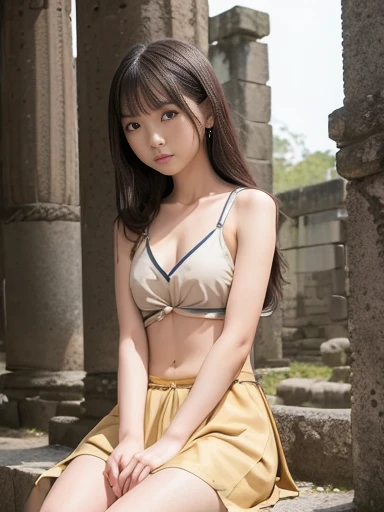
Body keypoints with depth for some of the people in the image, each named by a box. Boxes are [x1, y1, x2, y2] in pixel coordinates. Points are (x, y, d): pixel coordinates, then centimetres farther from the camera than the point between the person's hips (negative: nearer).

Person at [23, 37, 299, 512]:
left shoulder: (249, 206, 3)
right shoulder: (132, 224, 17)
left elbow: (237, 339, -7)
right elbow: (131, 338, 4)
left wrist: (169, 444, -15)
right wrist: (130, 438, -11)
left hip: (224, 417, -3)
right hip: (141, 411, 4)